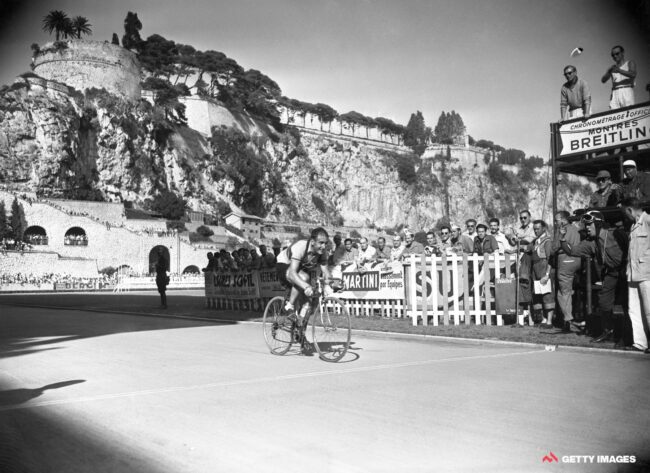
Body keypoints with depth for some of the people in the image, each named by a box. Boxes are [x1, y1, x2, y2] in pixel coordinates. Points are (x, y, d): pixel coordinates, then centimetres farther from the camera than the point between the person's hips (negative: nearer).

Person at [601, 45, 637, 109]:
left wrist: (619, 70, -18)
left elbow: (633, 74, -6)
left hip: (627, 92, -3)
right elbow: (603, 80, 10)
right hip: (615, 93, 3)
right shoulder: (612, 67, 22)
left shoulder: (630, 63, 13)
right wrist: (608, 72, -10)